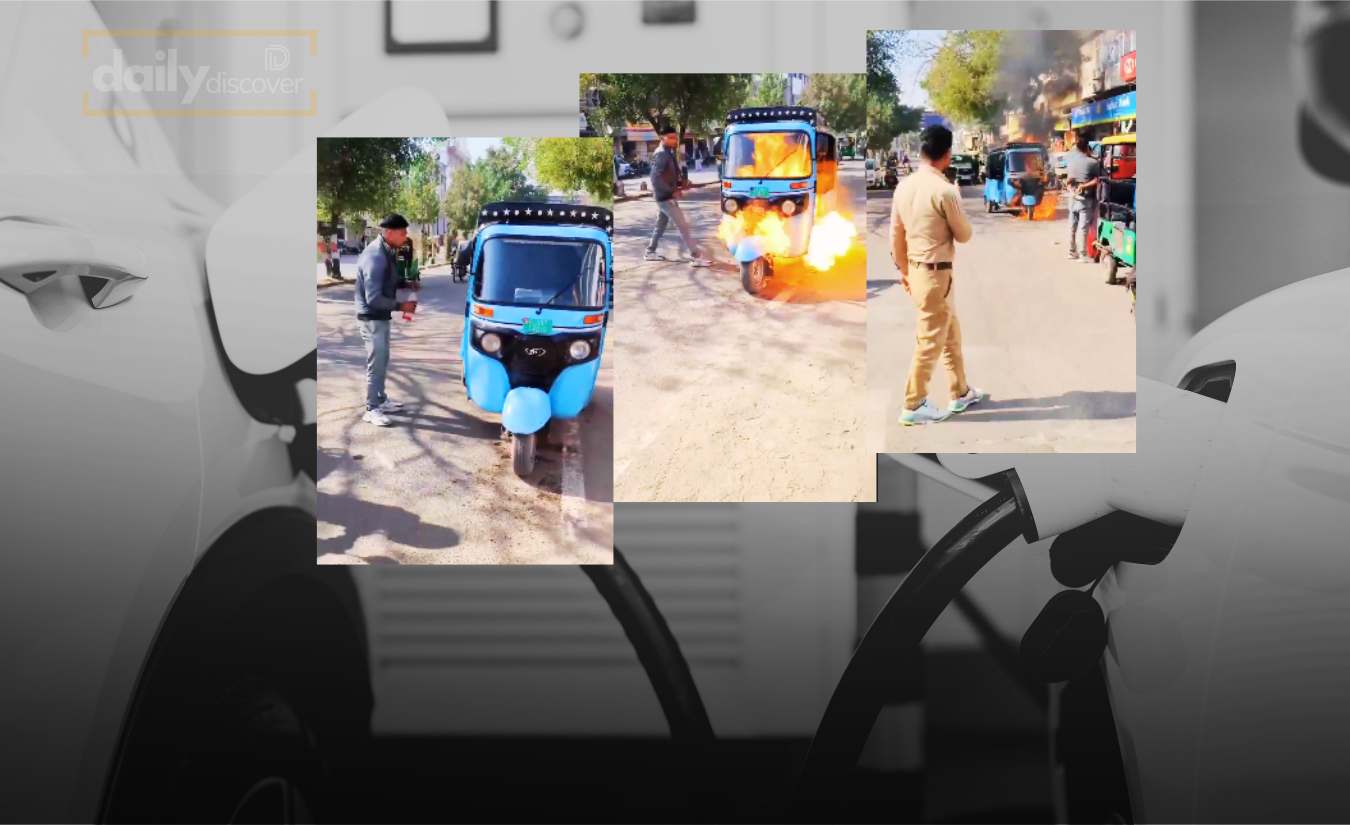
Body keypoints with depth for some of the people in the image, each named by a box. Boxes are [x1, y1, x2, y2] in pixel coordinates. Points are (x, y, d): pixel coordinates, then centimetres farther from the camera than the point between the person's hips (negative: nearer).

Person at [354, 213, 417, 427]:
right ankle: (372, 409, 6)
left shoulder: (388, 251, 3)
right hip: (372, 317, -9)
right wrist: (400, 306, -19)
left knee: (382, 362, 19)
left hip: (381, 316, 9)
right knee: (376, 364, -2)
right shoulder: (375, 256, -26)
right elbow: (373, 298, -27)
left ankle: (381, 400, 31)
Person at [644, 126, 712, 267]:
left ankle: (650, 252, 31)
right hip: (665, 196, -10)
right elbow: (655, 177, -27)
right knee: (683, 225, -10)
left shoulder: (668, 153, 10)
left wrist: (680, 183, 3)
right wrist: (672, 191, -24)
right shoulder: (661, 155, -20)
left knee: (661, 224, 20)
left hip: (666, 196, 10)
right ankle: (696, 256, -10)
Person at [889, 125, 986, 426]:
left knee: (951, 332, 21)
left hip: (916, 270, 8)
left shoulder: (904, 186, 2)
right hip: (936, 274, -8)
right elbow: (964, 235, -8)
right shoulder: (944, 190, -20)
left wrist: (903, 271, 21)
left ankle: (961, 393, 32)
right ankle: (913, 406, 9)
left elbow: (896, 235, 9)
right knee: (930, 341, 2)